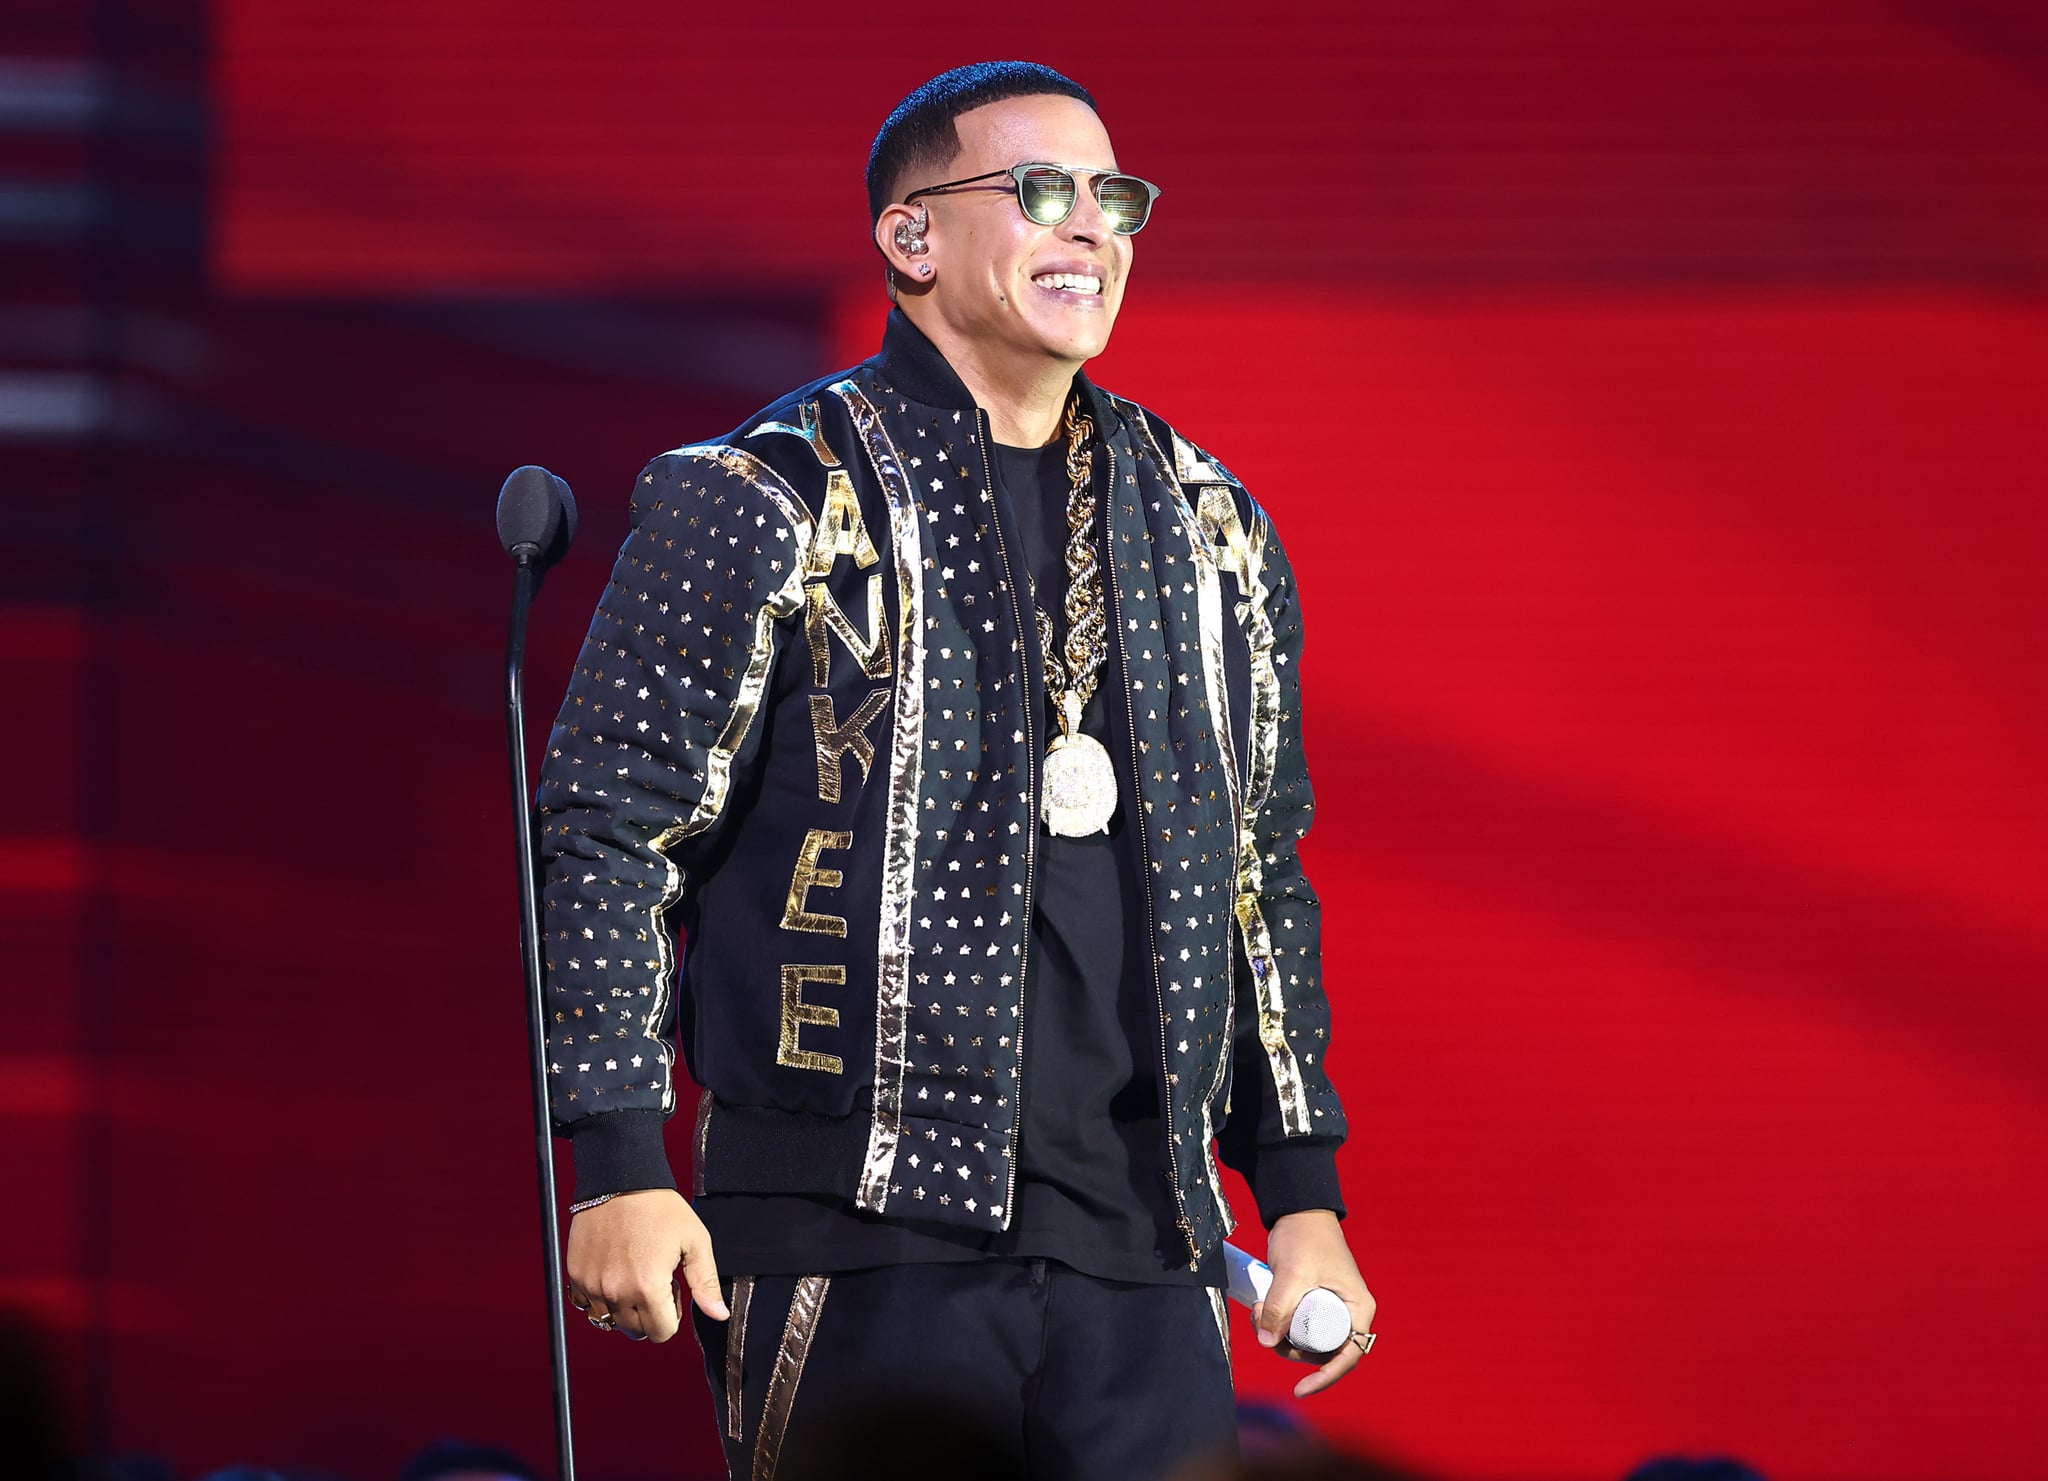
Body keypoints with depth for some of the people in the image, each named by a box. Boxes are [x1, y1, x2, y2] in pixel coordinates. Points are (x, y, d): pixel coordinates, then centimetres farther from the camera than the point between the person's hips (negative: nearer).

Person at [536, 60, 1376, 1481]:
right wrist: (620, 1174, -8)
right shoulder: (766, 504, -1)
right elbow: (611, 828, -2)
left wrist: (1305, 1196, 16)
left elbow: (1263, 872, 23)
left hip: (1137, 1247, 5)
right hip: (858, 1247, -5)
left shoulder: (1211, 528, 17)